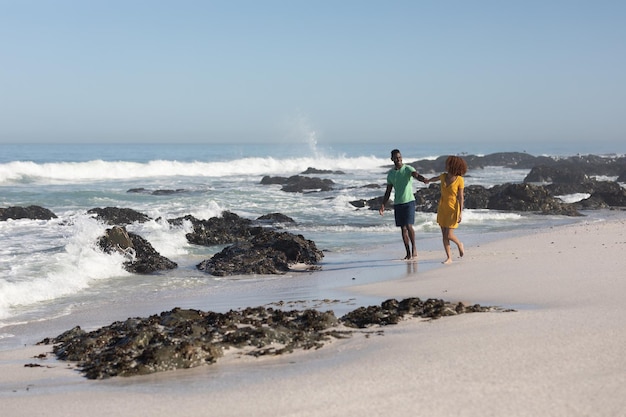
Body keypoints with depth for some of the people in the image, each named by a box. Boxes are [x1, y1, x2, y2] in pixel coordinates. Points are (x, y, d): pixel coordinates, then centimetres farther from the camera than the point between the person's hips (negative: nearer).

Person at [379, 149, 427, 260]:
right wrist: (383, 205, 11)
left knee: (409, 226, -14)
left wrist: (423, 179, -46)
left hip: (409, 201, -5)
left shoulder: (408, 169, -3)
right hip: (397, 203, 5)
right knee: (403, 229, 5)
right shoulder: (390, 173, 11)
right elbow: (388, 191, 17)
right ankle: (408, 253, 9)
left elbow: (416, 175, -24)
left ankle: (414, 248, 2)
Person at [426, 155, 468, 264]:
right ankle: (449, 258, 8)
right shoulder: (444, 176, -1)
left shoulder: (460, 180, -14)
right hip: (442, 208, 5)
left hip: (453, 209, -5)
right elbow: (436, 178, 24)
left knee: (449, 235, -8)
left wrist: (461, 212, -15)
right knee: (444, 235, 2)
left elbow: (461, 197, -12)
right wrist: (428, 180, 38)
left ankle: (459, 244, 23)